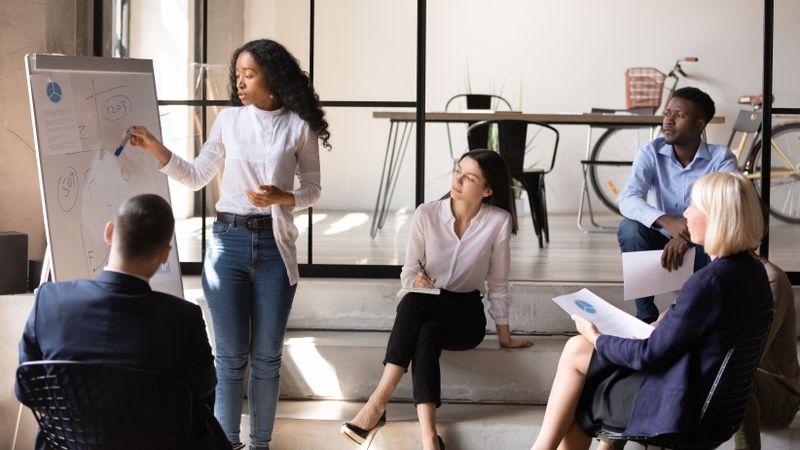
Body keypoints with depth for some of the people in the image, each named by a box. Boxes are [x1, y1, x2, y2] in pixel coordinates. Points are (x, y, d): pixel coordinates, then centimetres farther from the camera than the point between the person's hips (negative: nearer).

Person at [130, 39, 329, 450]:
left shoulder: (299, 126, -2)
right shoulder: (228, 120, 3)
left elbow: (312, 188, 4)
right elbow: (196, 177, 7)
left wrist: (283, 197, -16)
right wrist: (154, 147, -3)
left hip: (275, 246, -1)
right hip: (228, 242, 1)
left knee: (266, 356, 6)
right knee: (231, 355, 2)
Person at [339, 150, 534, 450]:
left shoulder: (498, 221, -10)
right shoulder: (427, 214, -5)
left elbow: (497, 284, 0)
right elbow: (407, 274, 1)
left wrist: (504, 336, 3)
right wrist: (416, 281, -22)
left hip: (467, 316, -2)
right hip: (426, 310, 2)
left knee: (413, 303, -35)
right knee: (426, 336, -36)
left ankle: (378, 402, -38)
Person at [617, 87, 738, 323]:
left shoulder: (721, 158, -13)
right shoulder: (651, 153, -8)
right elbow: (628, 199, -24)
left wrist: (687, 237, -46)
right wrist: (667, 222, -44)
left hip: (702, 245, -2)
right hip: (663, 242, 2)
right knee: (629, 228, -27)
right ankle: (645, 313, -13)